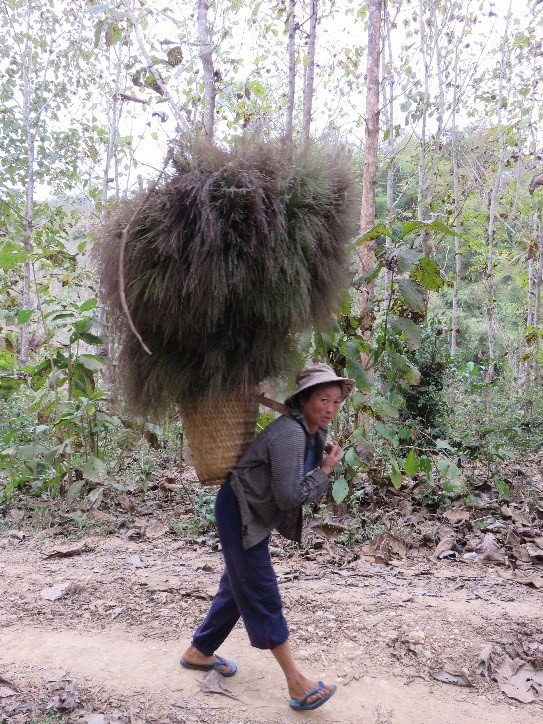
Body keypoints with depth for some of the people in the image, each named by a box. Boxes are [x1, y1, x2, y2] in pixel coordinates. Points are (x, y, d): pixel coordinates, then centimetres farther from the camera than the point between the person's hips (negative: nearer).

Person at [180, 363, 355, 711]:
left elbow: (298, 487, 8)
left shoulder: (315, 433, 1)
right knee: (262, 594, -1)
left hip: (257, 515, 10)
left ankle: (199, 652, 38)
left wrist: (325, 465, -8)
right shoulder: (289, 434, -28)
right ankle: (297, 682, 8)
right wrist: (326, 470, -19)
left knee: (238, 586, 20)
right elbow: (289, 497, -29)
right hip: (239, 512, -10)